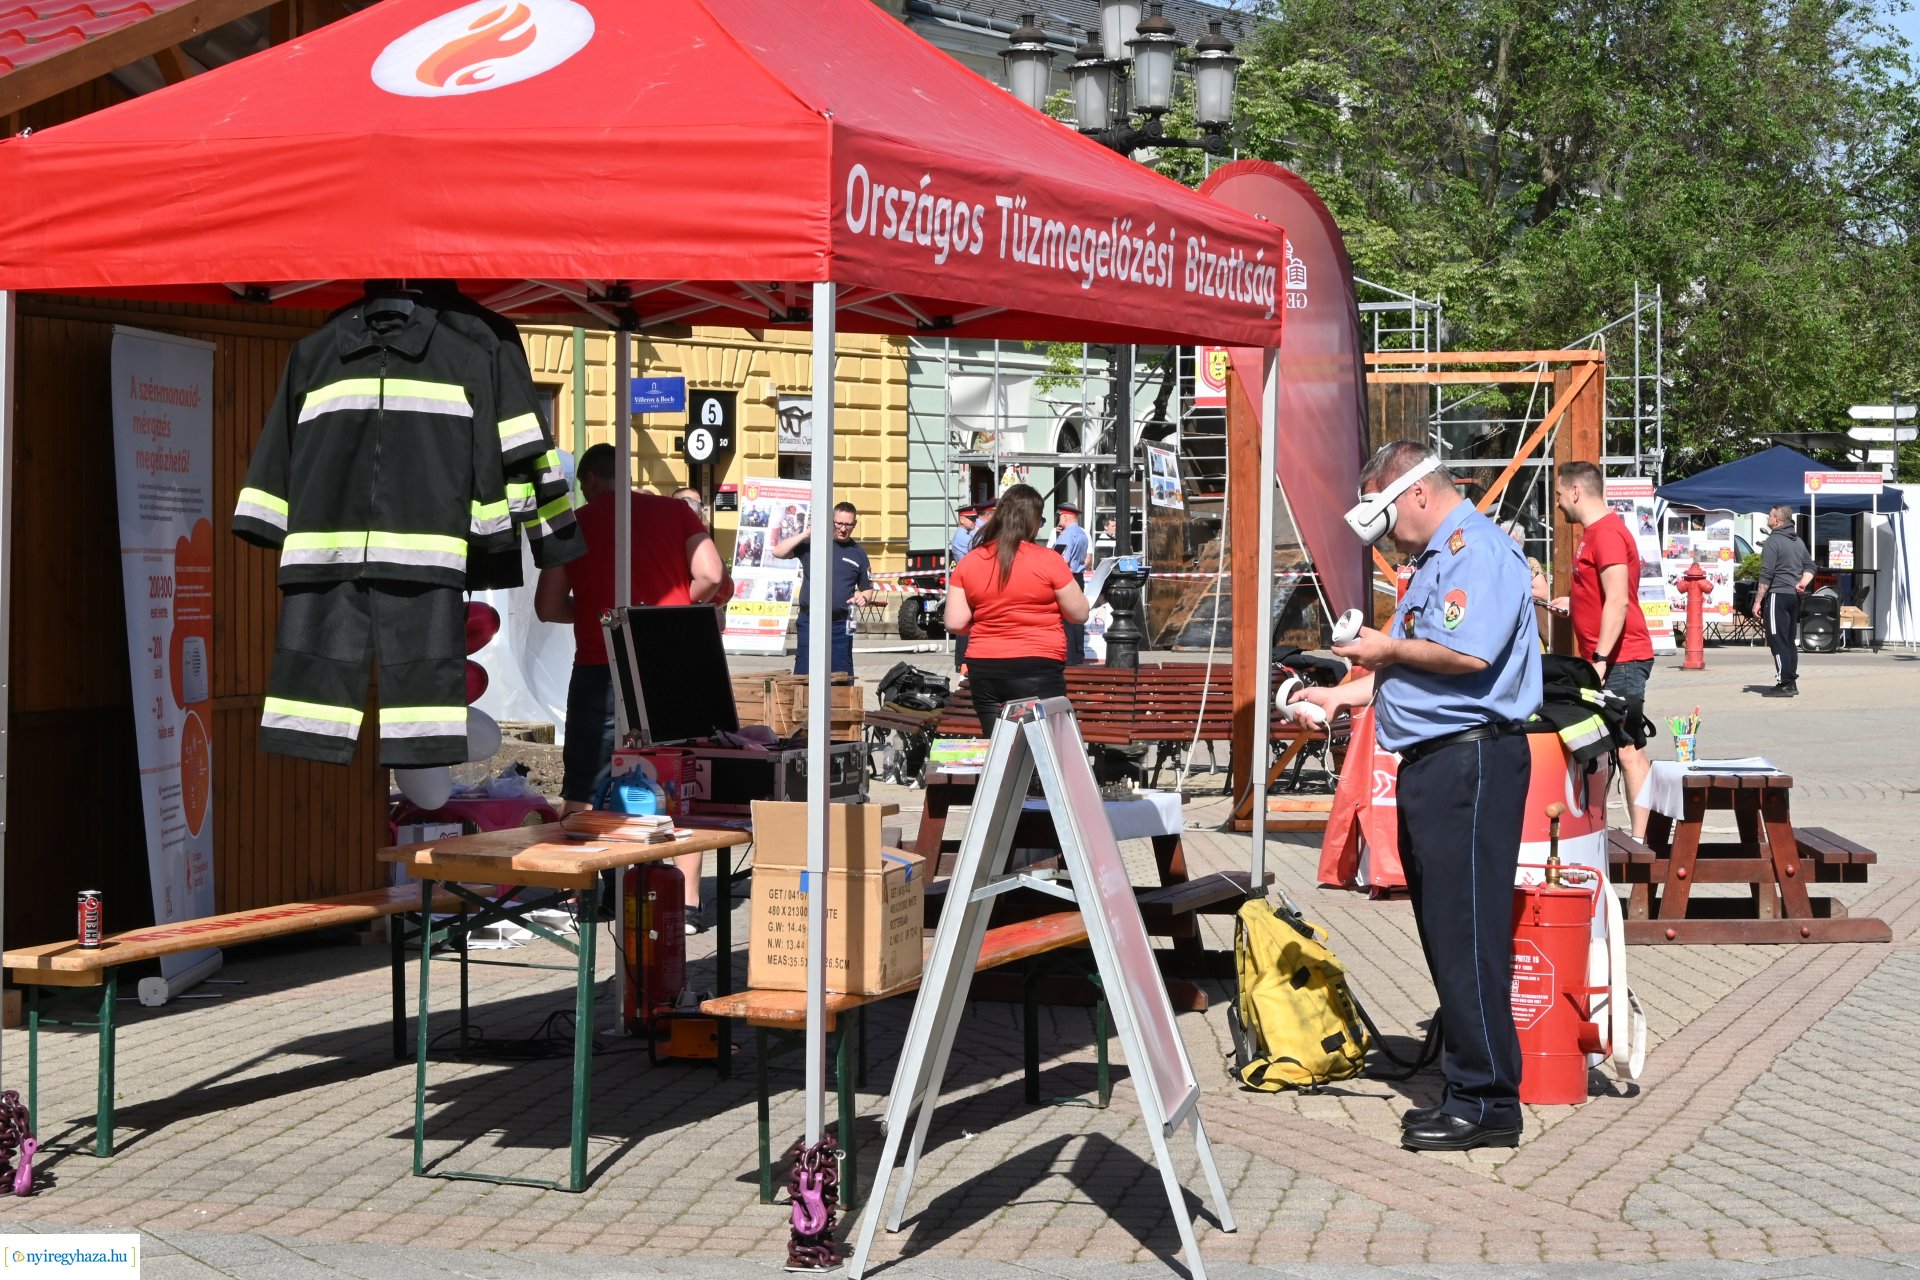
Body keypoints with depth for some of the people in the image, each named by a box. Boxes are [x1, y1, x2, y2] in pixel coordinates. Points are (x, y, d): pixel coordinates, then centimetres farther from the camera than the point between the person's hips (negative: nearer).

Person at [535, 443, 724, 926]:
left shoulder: (576, 524, 3)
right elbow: (711, 576, -6)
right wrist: (674, 609, 12)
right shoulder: (675, 512, 6)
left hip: (600, 668, -1)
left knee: (581, 792, 8)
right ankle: (687, 902, 7)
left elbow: (548, 608, 0)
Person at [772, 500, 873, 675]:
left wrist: (863, 597, -5)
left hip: (841, 624, 2)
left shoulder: (858, 553, 11)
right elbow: (778, 552, -5)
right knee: (803, 675, -2)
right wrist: (805, 534, -14)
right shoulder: (812, 542, 3)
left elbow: (868, 589, 18)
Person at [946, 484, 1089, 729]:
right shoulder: (1047, 561, -10)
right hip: (1037, 669, -4)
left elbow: (955, 623, 0)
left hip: (984, 670, 4)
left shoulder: (969, 562, 1)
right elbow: (1079, 614, -3)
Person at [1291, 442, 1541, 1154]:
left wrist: (1387, 649, -11)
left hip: (1471, 761, -11)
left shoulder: (1475, 548, -12)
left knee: (1466, 934, -9)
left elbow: (1467, 653, -25)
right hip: (1432, 764, 11)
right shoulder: (1435, 557, 21)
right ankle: (1466, 1085, 19)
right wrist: (1344, 695, 18)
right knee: (1444, 931, 13)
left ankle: (1487, 1102, -5)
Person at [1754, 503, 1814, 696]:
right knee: (1790, 641, 13)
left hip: (1777, 595, -8)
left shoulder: (1772, 542, -10)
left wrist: (1758, 601, -13)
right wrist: (1802, 583, 5)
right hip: (1794, 596, 8)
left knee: (1778, 641, -7)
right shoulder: (1798, 542, 17)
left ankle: (1784, 684, -11)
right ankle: (1792, 683, 15)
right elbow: (1810, 566, 21)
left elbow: (1767, 575, -15)